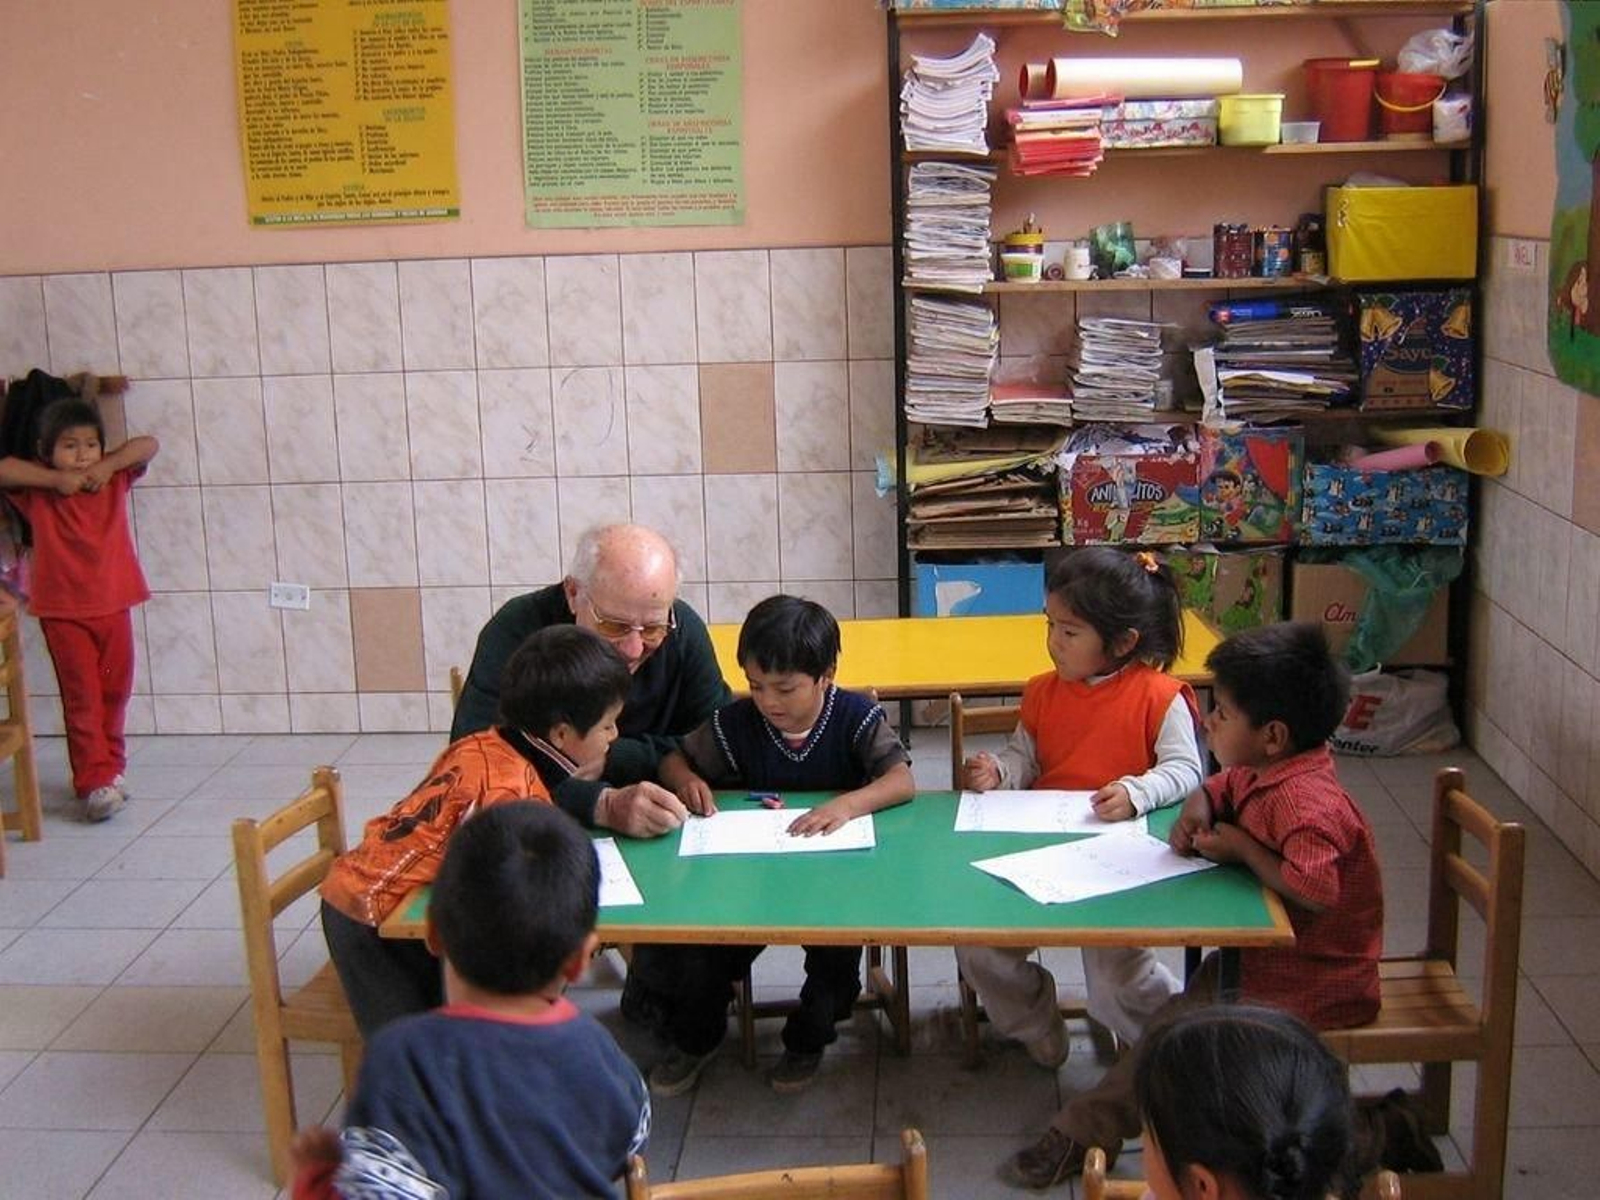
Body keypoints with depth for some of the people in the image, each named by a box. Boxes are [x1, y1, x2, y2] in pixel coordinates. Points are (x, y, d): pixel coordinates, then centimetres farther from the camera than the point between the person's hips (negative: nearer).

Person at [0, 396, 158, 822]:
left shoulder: (113, 479, 2)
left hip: (113, 605, 3)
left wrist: (109, 465, -14)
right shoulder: (37, 491, -6)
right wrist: (56, 479, -22)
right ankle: (95, 781, -2)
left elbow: (149, 445, -2)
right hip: (63, 611, -3)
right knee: (82, 699, -3)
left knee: (115, 692, 14)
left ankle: (111, 766, 29)